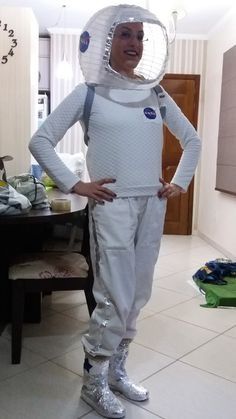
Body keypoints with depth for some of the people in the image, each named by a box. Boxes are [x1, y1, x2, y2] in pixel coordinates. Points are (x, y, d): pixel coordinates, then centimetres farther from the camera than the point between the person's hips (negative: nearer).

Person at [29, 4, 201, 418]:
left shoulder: (157, 95, 11)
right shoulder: (88, 93, -2)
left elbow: (192, 140, 20)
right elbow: (40, 141, -3)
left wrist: (179, 183, 9)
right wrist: (74, 185, -10)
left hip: (152, 206, 5)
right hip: (112, 206, -5)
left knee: (137, 296, 12)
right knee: (116, 300, -3)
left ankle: (116, 370, 32)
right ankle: (94, 383, 20)